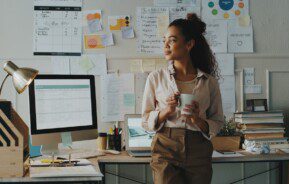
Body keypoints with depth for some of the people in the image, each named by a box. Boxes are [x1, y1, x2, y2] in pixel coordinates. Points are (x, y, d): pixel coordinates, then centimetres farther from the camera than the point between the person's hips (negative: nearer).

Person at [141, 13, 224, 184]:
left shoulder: (209, 82, 5)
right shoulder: (156, 77, 6)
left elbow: (218, 123, 8)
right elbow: (146, 121, 6)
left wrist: (198, 120, -11)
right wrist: (166, 111, -12)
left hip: (198, 153, 1)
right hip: (166, 151, -1)